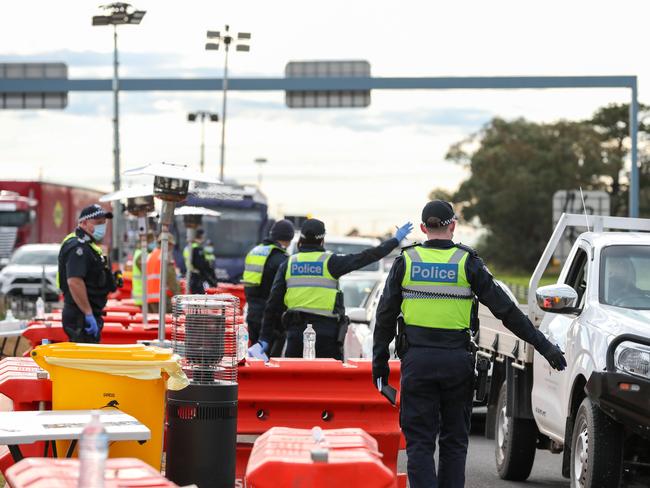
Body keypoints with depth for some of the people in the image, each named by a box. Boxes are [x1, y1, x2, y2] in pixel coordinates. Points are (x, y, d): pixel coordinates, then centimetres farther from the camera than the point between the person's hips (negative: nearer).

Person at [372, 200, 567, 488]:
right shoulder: (467, 262, 0)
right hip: (457, 360, 0)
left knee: (419, 442, 1)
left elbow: (385, 317, 4)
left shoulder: (406, 261, 3)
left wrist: (380, 362, 12)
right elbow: (506, 310, 0)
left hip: (417, 360, 0)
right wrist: (544, 346, 4)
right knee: (454, 441, 11)